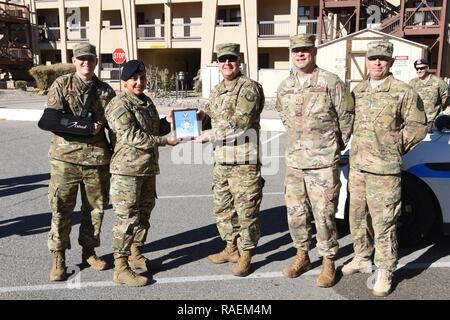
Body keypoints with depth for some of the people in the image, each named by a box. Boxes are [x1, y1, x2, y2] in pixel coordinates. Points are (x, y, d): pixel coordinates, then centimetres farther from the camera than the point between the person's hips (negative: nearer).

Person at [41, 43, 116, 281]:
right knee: (61, 210, 5)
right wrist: (87, 127, -18)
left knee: (95, 208, 11)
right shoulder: (61, 85, -1)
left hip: (97, 159, 3)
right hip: (65, 158, -2)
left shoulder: (106, 91, 7)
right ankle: (58, 257, 21)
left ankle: (89, 251, 30)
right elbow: (48, 121, -13)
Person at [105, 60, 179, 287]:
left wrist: (167, 122, 5)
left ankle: (136, 255, 33)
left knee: (144, 213, 17)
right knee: (127, 218, -6)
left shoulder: (147, 102, 15)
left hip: (148, 169, 9)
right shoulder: (119, 105, -12)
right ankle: (121, 267, 3)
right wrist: (164, 141, -22)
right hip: (126, 170, -9)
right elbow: (130, 136, -21)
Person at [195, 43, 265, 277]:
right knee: (222, 208, 17)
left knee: (246, 210, 1)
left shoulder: (249, 87, -10)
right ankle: (231, 248, 34)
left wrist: (208, 136, -13)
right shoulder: (217, 91, 16)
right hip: (220, 160, 8)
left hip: (244, 161, -8)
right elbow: (208, 117, 23)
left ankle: (246, 255, 16)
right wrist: (200, 116, -1)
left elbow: (238, 123, -19)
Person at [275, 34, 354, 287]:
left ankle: (329, 263, 17)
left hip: (323, 163, -5)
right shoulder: (285, 87, 8)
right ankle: (302, 256, 31)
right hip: (294, 161, 6)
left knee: (324, 214, 0)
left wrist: (337, 146, 7)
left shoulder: (331, 83, -8)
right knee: (296, 213, 13)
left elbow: (347, 117, -2)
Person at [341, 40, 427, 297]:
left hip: (384, 170, -6)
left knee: (383, 223, -1)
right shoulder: (358, 90, 11)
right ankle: (362, 259, 34)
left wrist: (395, 148, 0)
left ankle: (385, 272, 13)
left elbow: (418, 127, -2)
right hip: (357, 166, 6)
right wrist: (357, 151, 11)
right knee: (358, 217, 16)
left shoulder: (404, 92, -5)